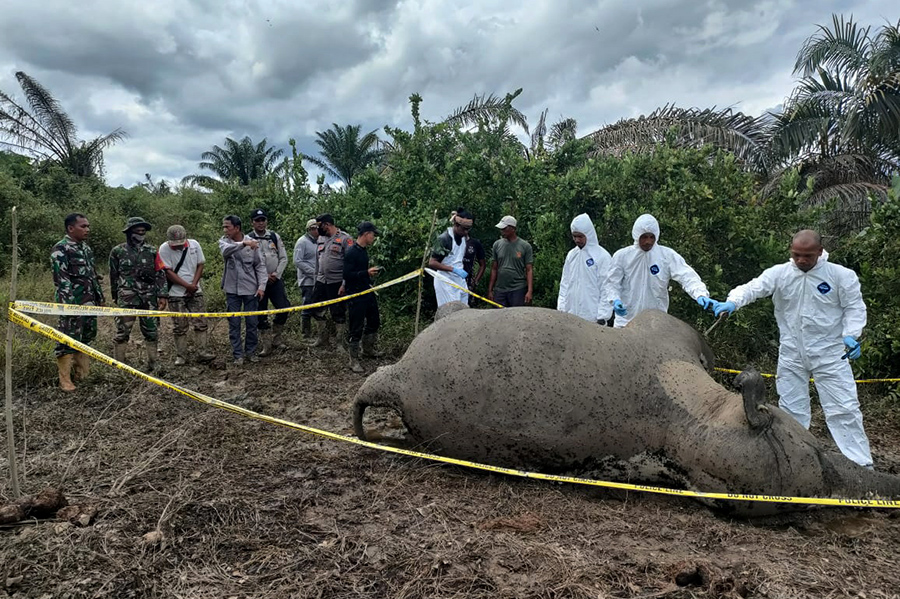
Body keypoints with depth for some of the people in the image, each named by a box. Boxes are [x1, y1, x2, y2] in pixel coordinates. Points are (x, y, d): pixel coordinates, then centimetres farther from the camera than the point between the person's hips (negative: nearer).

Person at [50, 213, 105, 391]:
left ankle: (83, 373, 26)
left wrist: (100, 297, 19)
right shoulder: (60, 249, -11)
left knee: (87, 337, 14)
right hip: (72, 304, -8)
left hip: (90, 303, 8)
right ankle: (65, 380, 3)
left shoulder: (86, 248, 14)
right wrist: (71, 303, -21)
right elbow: (61, 279, -17)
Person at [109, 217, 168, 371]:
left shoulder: (151, 251, 7)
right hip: (127, 298, -2)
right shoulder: (118, 252, 2)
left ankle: (153, 366, 16)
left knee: (152, 332, 7)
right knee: (122, 333, -3)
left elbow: (160, 274, 5)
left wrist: (163, 295, -2)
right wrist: (115, 297, 17)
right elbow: (113, 276, 12)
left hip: (149, 298, 2)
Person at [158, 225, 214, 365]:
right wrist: (187, 286, -16)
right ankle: (181, 356, 13)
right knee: (179, 327, 4)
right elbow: (168, 272, -12)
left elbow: (200, 265, 3)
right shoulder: (164, 249, -10)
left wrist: (194, 284, -10)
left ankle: (203, 353, 7)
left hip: (195, 292, 2)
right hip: (176, 294, -2)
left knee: (201, 324, 1)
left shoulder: (194, 244, -2)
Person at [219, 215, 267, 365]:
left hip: (250, 289, 0)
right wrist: (243, 243, -41)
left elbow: (260, 266, -1)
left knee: (252, 322, 7)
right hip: (232, 290, 1)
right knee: (234, 323, 4)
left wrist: (261, 286, -9)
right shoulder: (224, 241, -2)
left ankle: (251, 351, 23)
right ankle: (238, 354, 13)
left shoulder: (252, 243, -4)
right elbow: (226, 250, -26)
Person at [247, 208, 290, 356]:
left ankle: (276, 336, 12)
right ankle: (267, 345, 12)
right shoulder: (248, 238, -3)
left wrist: (276, 274, -6)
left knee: (284, 306, -10)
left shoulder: (275, 236, 5)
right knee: (261, 313, 3)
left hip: (275, 279, 2)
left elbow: (283, 258, 6)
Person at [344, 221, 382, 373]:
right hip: (355, 295, -9)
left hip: (367, 291, 9)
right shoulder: (351, 252, -17)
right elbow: (347, 275, -22)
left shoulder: (364, 250, 10)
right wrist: (367, 272, -23)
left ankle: (368, 349, 38)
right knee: (356, 328, -4)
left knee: (374, 321, 20)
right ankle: (354, 360, 6)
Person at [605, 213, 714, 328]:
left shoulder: (668, 255, -3)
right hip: (626, 321, 0)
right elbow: (612, 283, 1)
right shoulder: (621, 256, -1)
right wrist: (615, 300, -19)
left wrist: (701, 295, -30)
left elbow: (687, 277, -12)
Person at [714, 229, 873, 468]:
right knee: (791, 409, 12)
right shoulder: (779, 273, -4)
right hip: (791, 355, 2)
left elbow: (855, 307, -1)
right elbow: (752, 288, -16)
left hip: (830, 354, -2)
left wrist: (851, 335, -17)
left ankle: (862, 464, 9)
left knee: (844, 408, -2)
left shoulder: (841, 275, -6)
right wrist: (732, 302, -36)